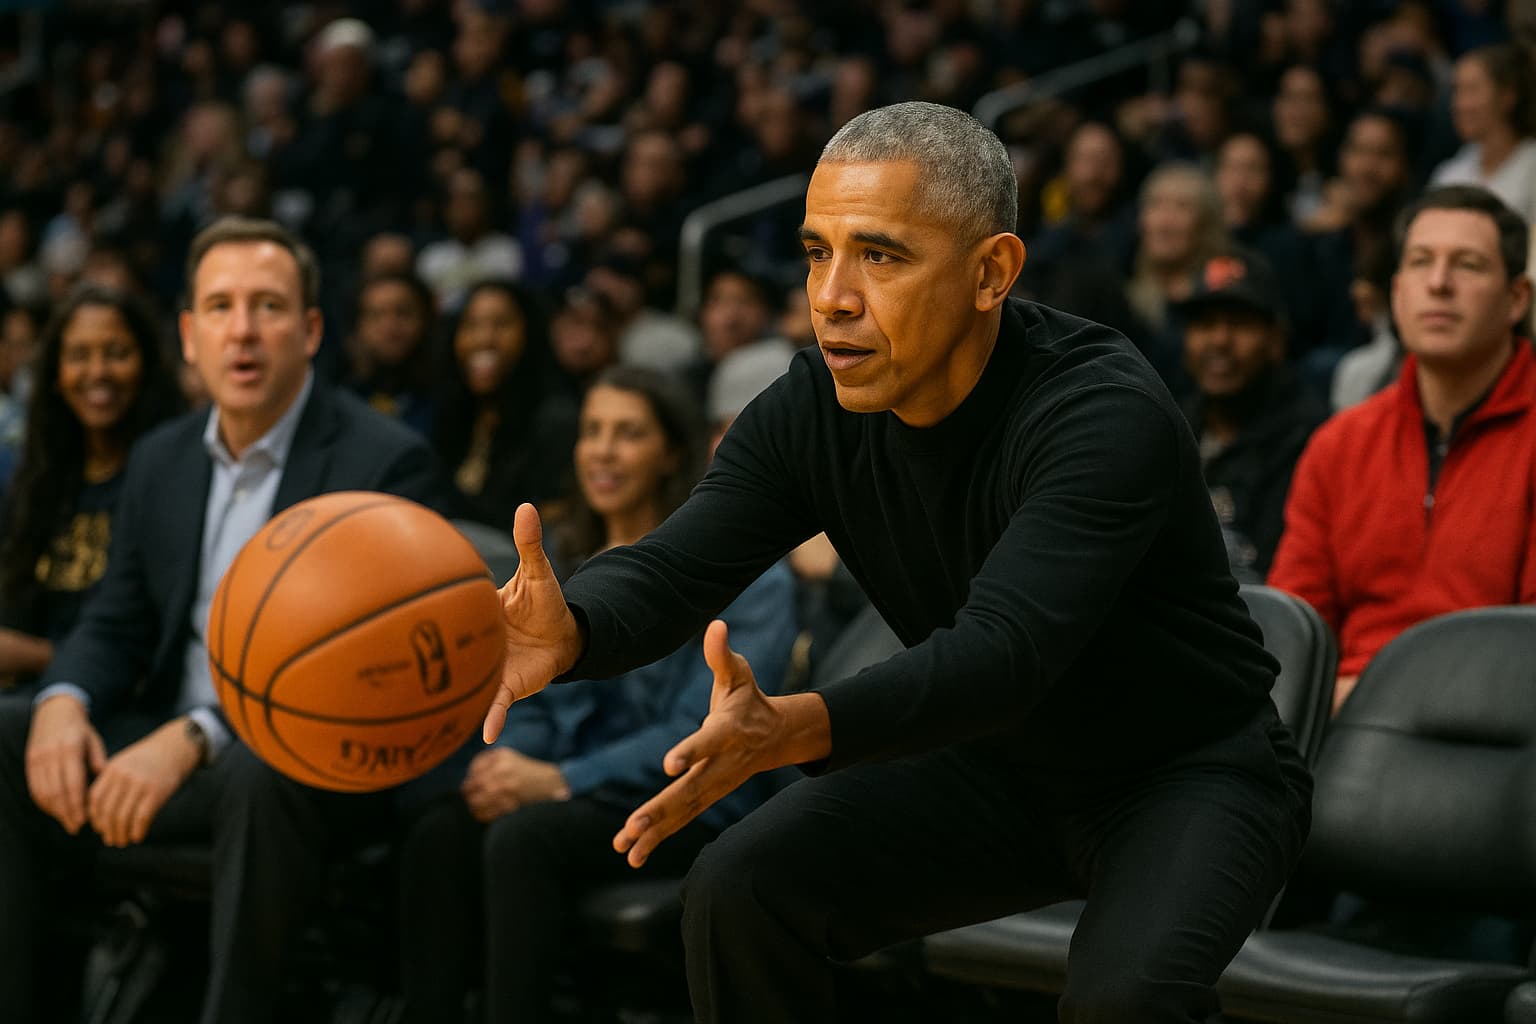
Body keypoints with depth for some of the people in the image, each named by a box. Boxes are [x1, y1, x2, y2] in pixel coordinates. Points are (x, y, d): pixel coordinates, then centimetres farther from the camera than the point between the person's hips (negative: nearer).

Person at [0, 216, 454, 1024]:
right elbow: (114, 625, 14)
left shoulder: (388, 463, -10)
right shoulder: (162, 458, 11)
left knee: (260, 770, -39)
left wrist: (193, 738, -32)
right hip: (166, 739, 6)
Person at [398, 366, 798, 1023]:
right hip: (574, 794, 5)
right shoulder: (562, 559, 14)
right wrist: (508, 761, -13)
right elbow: (533, 703, 11)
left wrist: (561, 780, -24)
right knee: (438, 835, -27)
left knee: (522, 837, -34)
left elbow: (701, 732, -15)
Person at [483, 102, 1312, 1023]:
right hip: (999, 764, 5)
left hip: (1194, 767, -5)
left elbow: (1003, 650, -42)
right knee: (739, 892, -13)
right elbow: (672, 566, -21)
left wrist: (796, 731, -59)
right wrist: (566, 630, -45)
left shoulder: (1106, 412, -31)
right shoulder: (814, 411, -11)